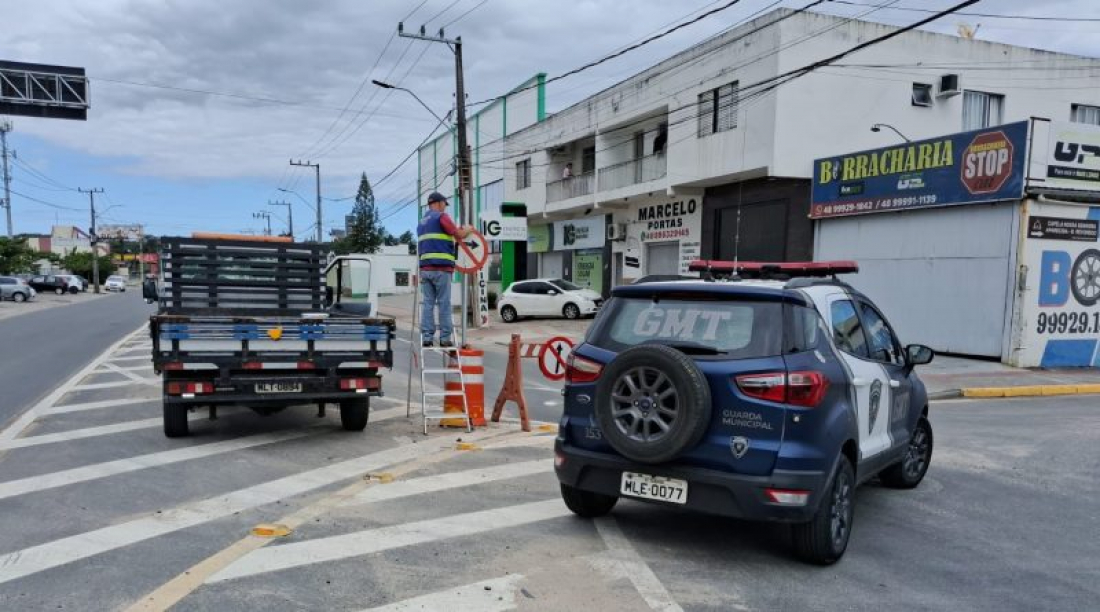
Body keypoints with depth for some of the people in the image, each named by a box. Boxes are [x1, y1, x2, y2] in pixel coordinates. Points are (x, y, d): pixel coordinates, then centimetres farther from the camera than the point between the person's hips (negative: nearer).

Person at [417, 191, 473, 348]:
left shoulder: (421, 222, 23)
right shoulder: (441, 216, -2)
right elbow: (459, 235, -6)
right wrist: (468, 230, 13)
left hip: (425, 267, 7)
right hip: (441, 267, -7)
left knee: (427, 303, 4)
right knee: (444, 303, -3)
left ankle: (427, 337, 1)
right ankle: (445, 337, -3)